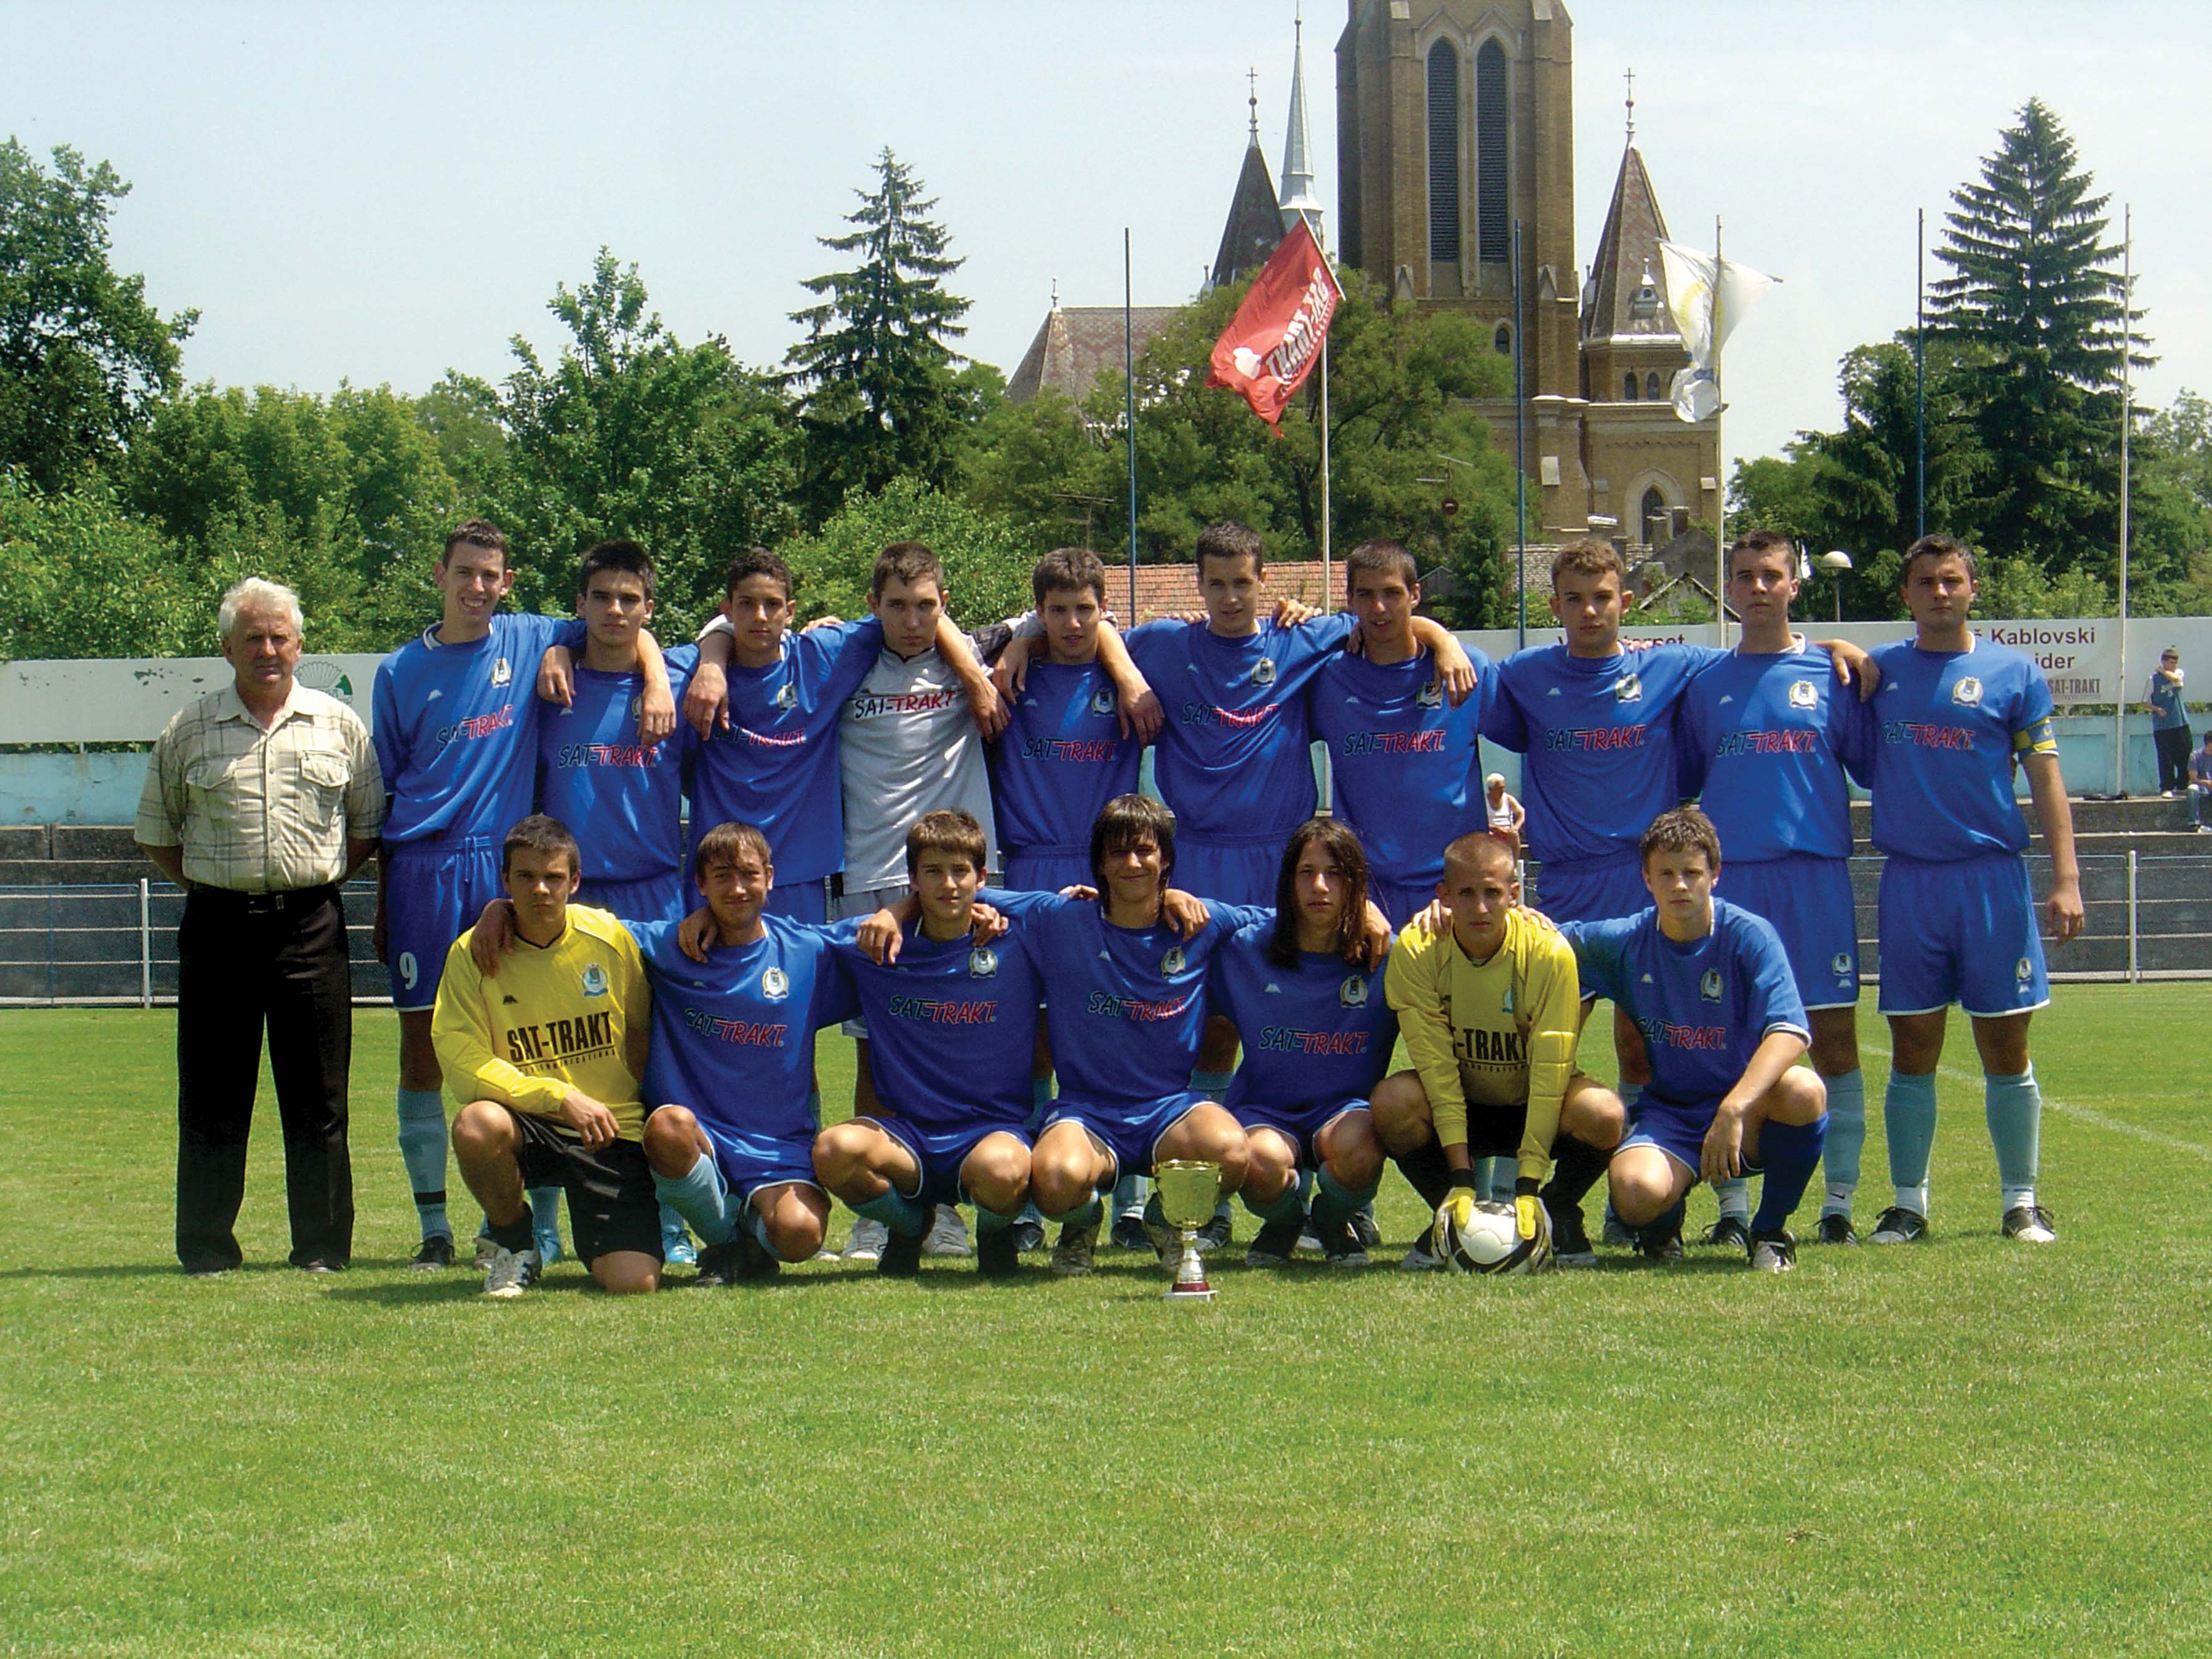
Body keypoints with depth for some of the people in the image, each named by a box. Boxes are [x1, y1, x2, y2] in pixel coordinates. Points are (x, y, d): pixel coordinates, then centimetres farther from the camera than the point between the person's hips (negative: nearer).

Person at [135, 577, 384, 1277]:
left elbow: (368, 827, 13)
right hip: (218, 925, 0)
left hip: (310, 924, 0)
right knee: (212, 1098, 2)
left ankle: (323, 1248, 8)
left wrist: (316, 880, 4)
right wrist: (208, 885, 5)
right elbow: (156, 832, 14)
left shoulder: (338, 725, 7)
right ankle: (206, 1248, 8)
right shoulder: (188, 732, 6)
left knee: (317, 1099, 2)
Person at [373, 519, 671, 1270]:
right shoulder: (401, 671, 9)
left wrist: (656, 685, -3)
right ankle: (433, 1226, 6)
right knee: (421, 1048, 0)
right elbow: (382, 792, 12)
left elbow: (629, 629, 17)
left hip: (504, 867, -1)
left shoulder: (529, 642, 8)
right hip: (423, 869, 1)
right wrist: (379, 903, 9)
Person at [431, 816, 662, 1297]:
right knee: (477, 1125, -37)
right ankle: (514, 1245, -5)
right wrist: (560, 1096, -23)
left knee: (633, 1284, -18)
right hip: (530, 1126, 0)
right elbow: (465, 1067, -14)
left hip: (614, 1133, 0)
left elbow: (642, 1027, 14)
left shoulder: (610, 938, -2)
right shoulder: (472, 955, -7)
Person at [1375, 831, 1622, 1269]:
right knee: (1393, 1101, -31)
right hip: (1458, 1109, 1)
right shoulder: (1415, 951, -18)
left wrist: (1527, 1185, -30)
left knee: (1603, 1114, -33)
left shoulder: (1549, 951, -21)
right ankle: (1450, 1217, -4)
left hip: (1532, 1111, -1)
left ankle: (1560, 1212, -1)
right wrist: (1461, 1178, -28)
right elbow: (1437, 1067, -21)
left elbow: (1550, 1070, -23)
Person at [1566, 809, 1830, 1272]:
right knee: (1636, 1191, -34)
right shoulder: (1625, 942, 0)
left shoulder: (1748, 936, -10)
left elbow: (1790, 1032, -23)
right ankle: (1665, 1221, 9)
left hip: (1748, 1111, -1)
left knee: (1803, 1092, -36)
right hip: (1667, 1112, 1)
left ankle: (1770, 1230, -7)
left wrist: (1734, 1108, -38)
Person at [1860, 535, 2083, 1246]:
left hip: (1993, 877, -1)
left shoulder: (2013, 673, 4)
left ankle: (2021, 1204, 10)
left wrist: (2065, 878, -5)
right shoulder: (1879, 670, 9)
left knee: (2005, 1047, 2)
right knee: (1912, 1052, 3)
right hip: (1908, 880, 1)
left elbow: (2045, 780, 3)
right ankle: (1908, 1205, 10)